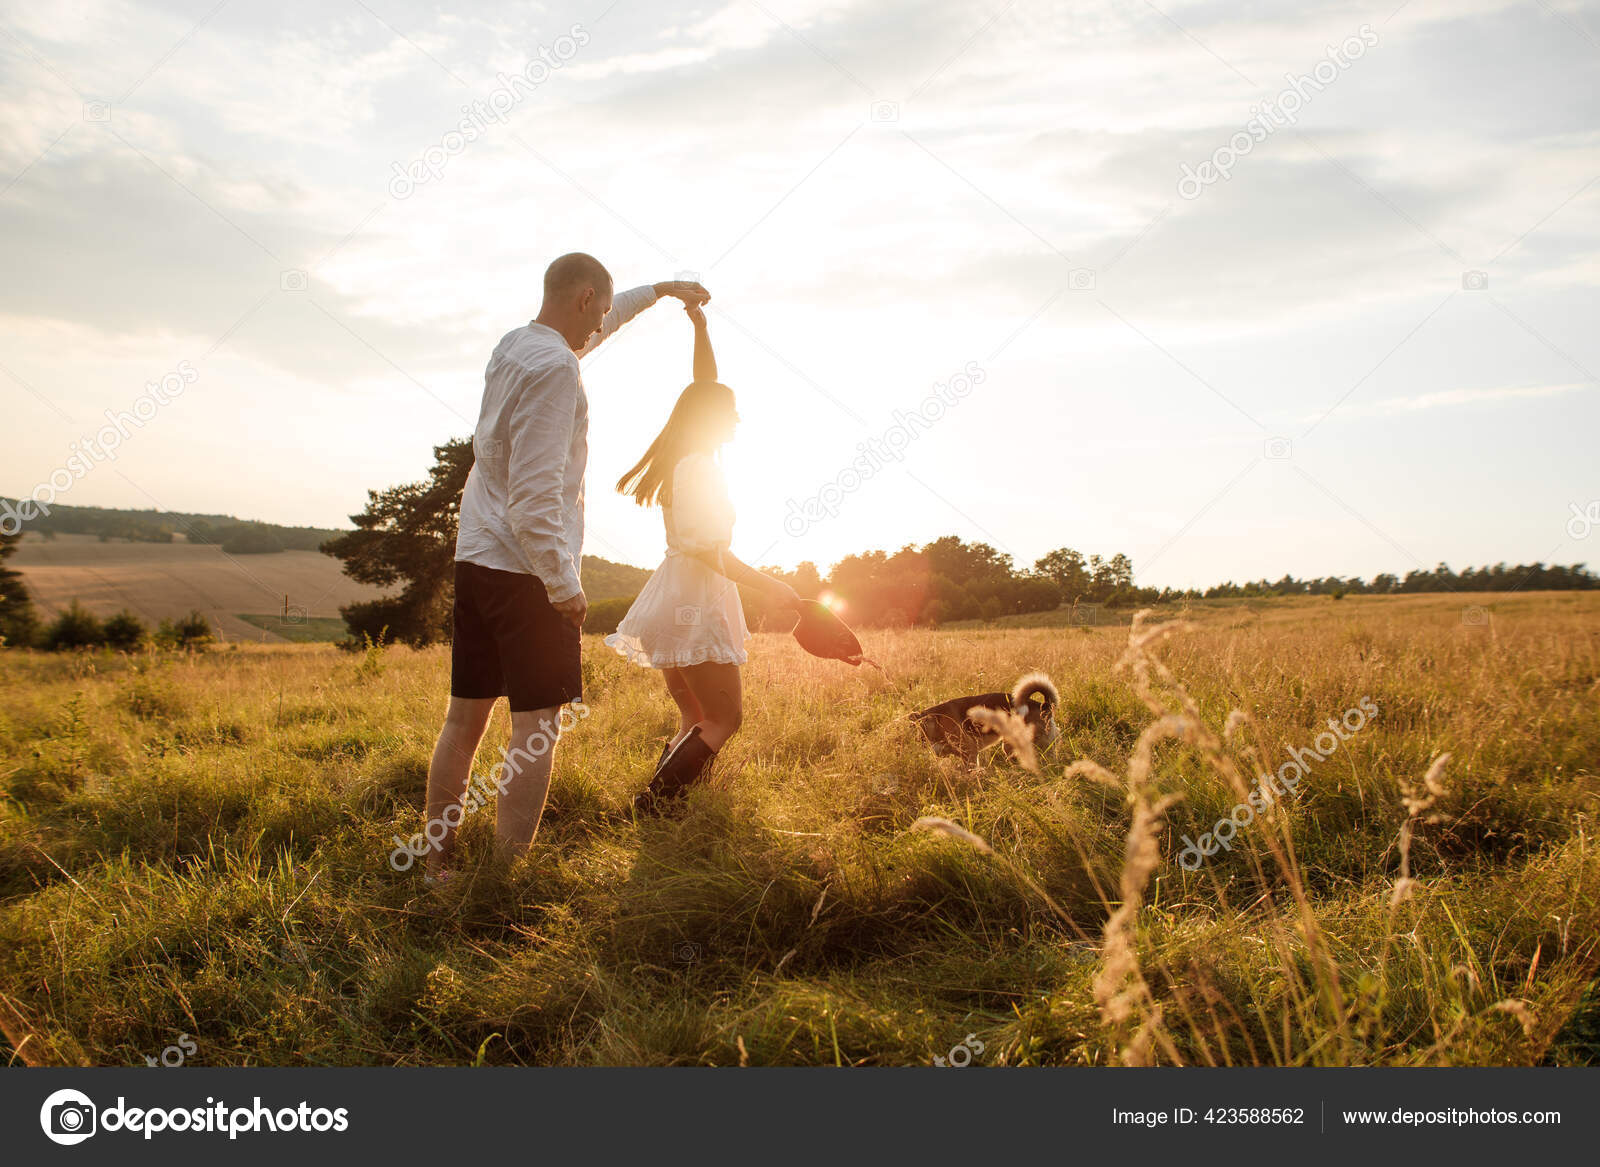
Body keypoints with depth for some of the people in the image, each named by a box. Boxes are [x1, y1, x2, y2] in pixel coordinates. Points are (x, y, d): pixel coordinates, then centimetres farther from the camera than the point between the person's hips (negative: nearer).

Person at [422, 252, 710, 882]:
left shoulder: (513, 345, 13)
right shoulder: (555, 367, -15)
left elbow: (594, 324, 35)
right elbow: (535, 494, -22)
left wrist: (659, 290, 44)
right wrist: (564, 584, -18)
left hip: (475, 561, 9)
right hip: (527, 570, -9)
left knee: (464, 716, 12)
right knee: (538, 725, -4)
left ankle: (438, 864, 19)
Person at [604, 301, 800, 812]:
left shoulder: (690, 459, 13)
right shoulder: (698, 466, -13)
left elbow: (705, 386, 25)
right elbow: (709, 550, -20)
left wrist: (700, 325, 22)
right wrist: (771, 585, -18)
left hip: (683, 596, 10)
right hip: (695, 601, -10)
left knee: (697, 720, 11)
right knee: (724, 718, -7)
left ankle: (660, 800, 5)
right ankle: (655, 799, -12)